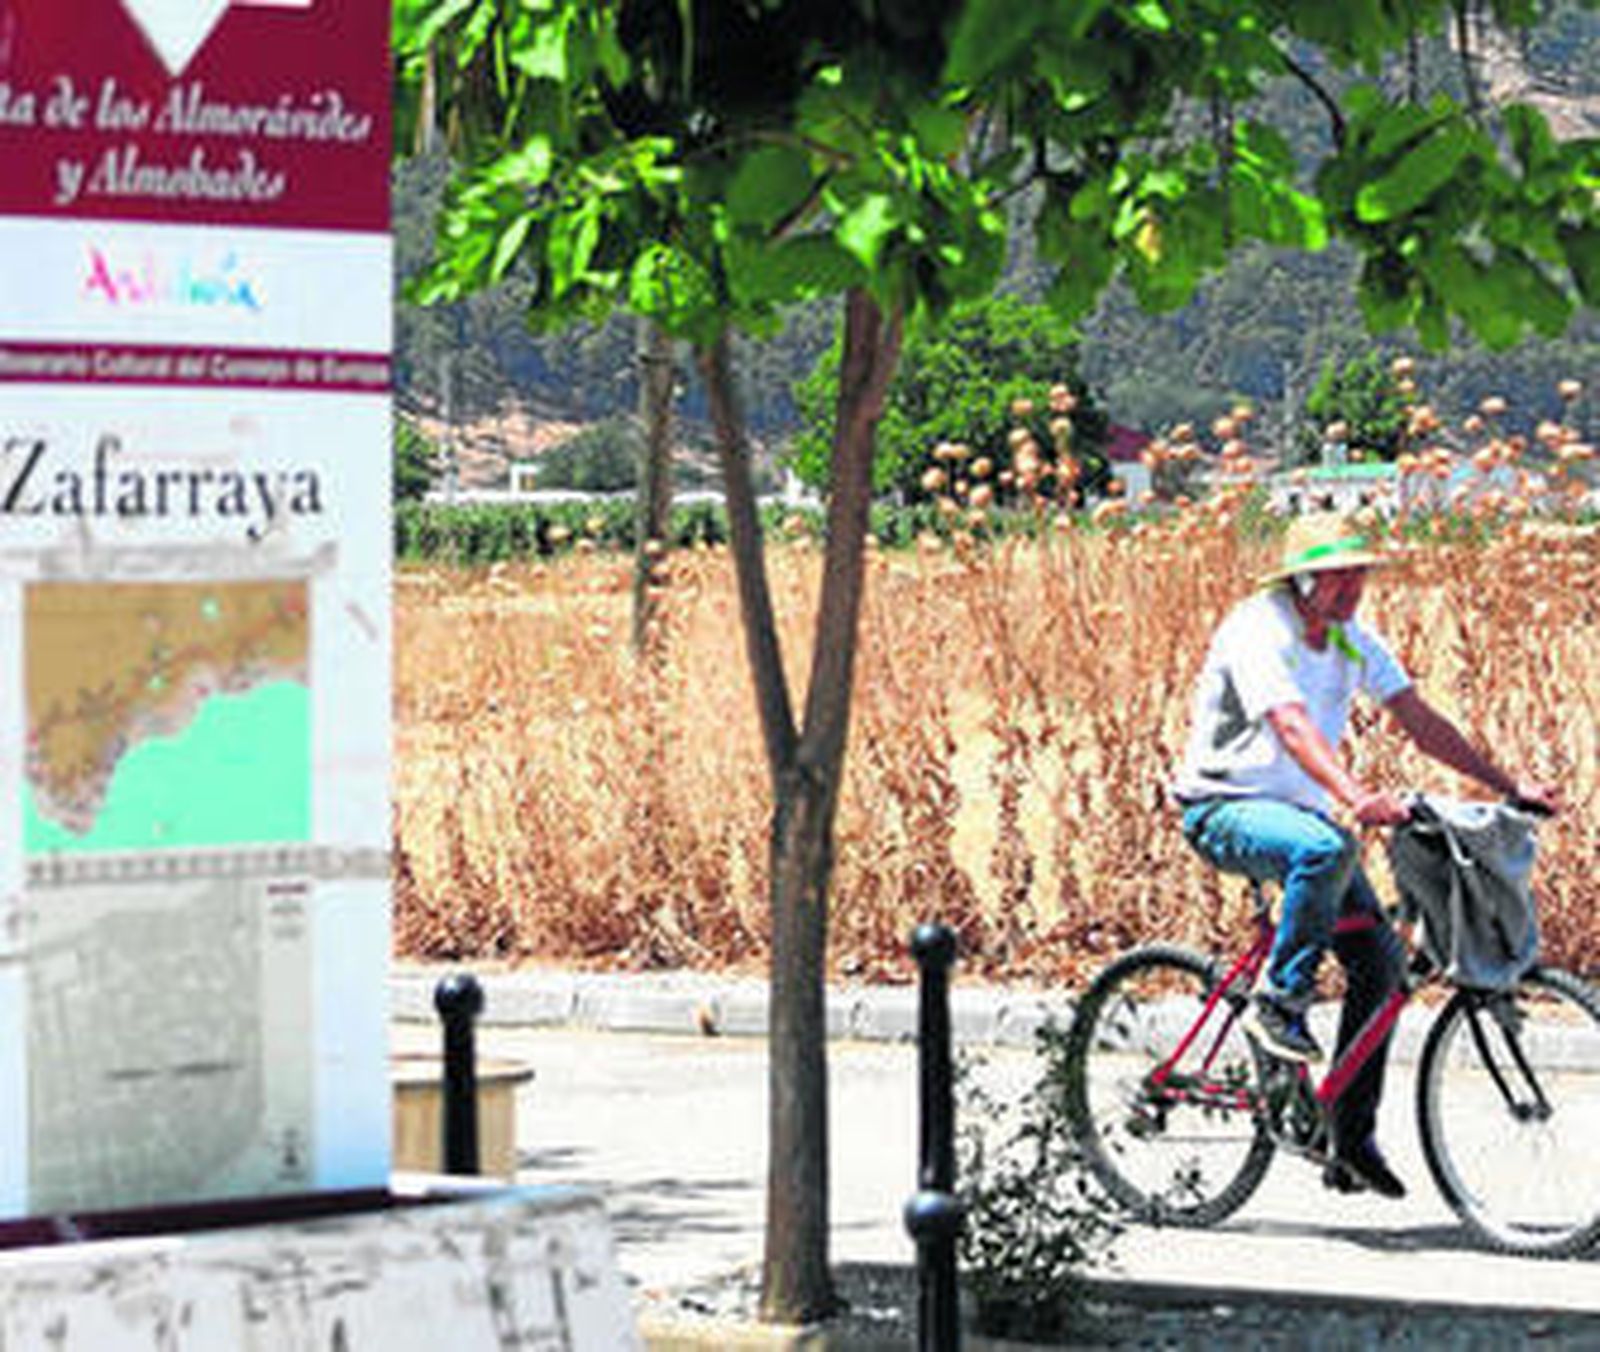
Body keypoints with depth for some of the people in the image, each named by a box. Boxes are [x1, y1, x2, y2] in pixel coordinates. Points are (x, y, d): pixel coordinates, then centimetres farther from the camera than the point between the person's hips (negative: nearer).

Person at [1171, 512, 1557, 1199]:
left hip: (1302, 810, 8)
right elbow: (1292, 727, -34)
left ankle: (1352, 1142, 2)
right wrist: (1355, 799, -49)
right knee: (1327, 848, -39)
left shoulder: (1354, 643, 5)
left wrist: (1509, 786, -3)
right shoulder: (1257, 631, -19)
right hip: (1224, 807, -8)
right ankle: (1277, 1003, -21)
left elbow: (1421, 723, 5)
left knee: (1379, 957, -5)